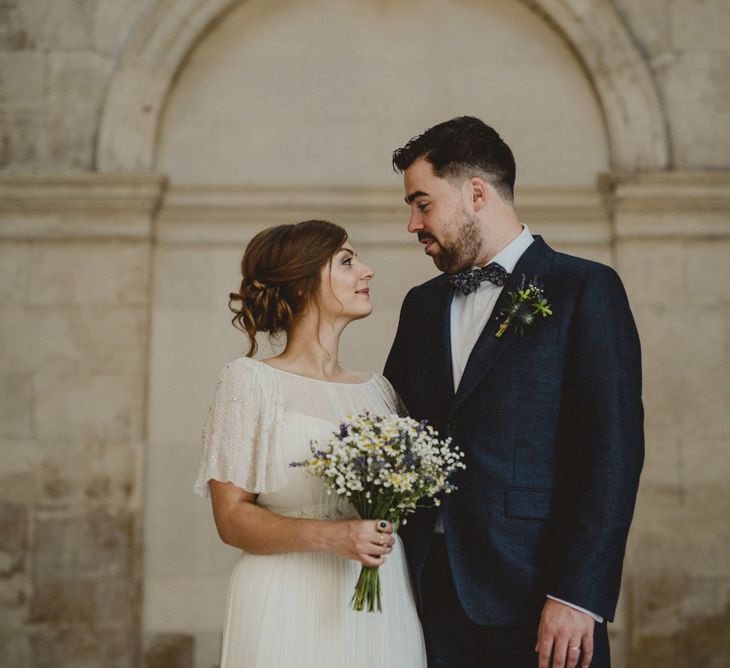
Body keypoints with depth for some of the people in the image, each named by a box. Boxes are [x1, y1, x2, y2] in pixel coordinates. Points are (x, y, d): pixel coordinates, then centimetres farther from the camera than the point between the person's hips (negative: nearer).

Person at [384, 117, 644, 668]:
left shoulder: (587, 290, -4)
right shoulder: (423, 304, 14)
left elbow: (613, 451, -11)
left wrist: (578, 595, -16)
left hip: (533, 599, -5)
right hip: (433, 593, 5)